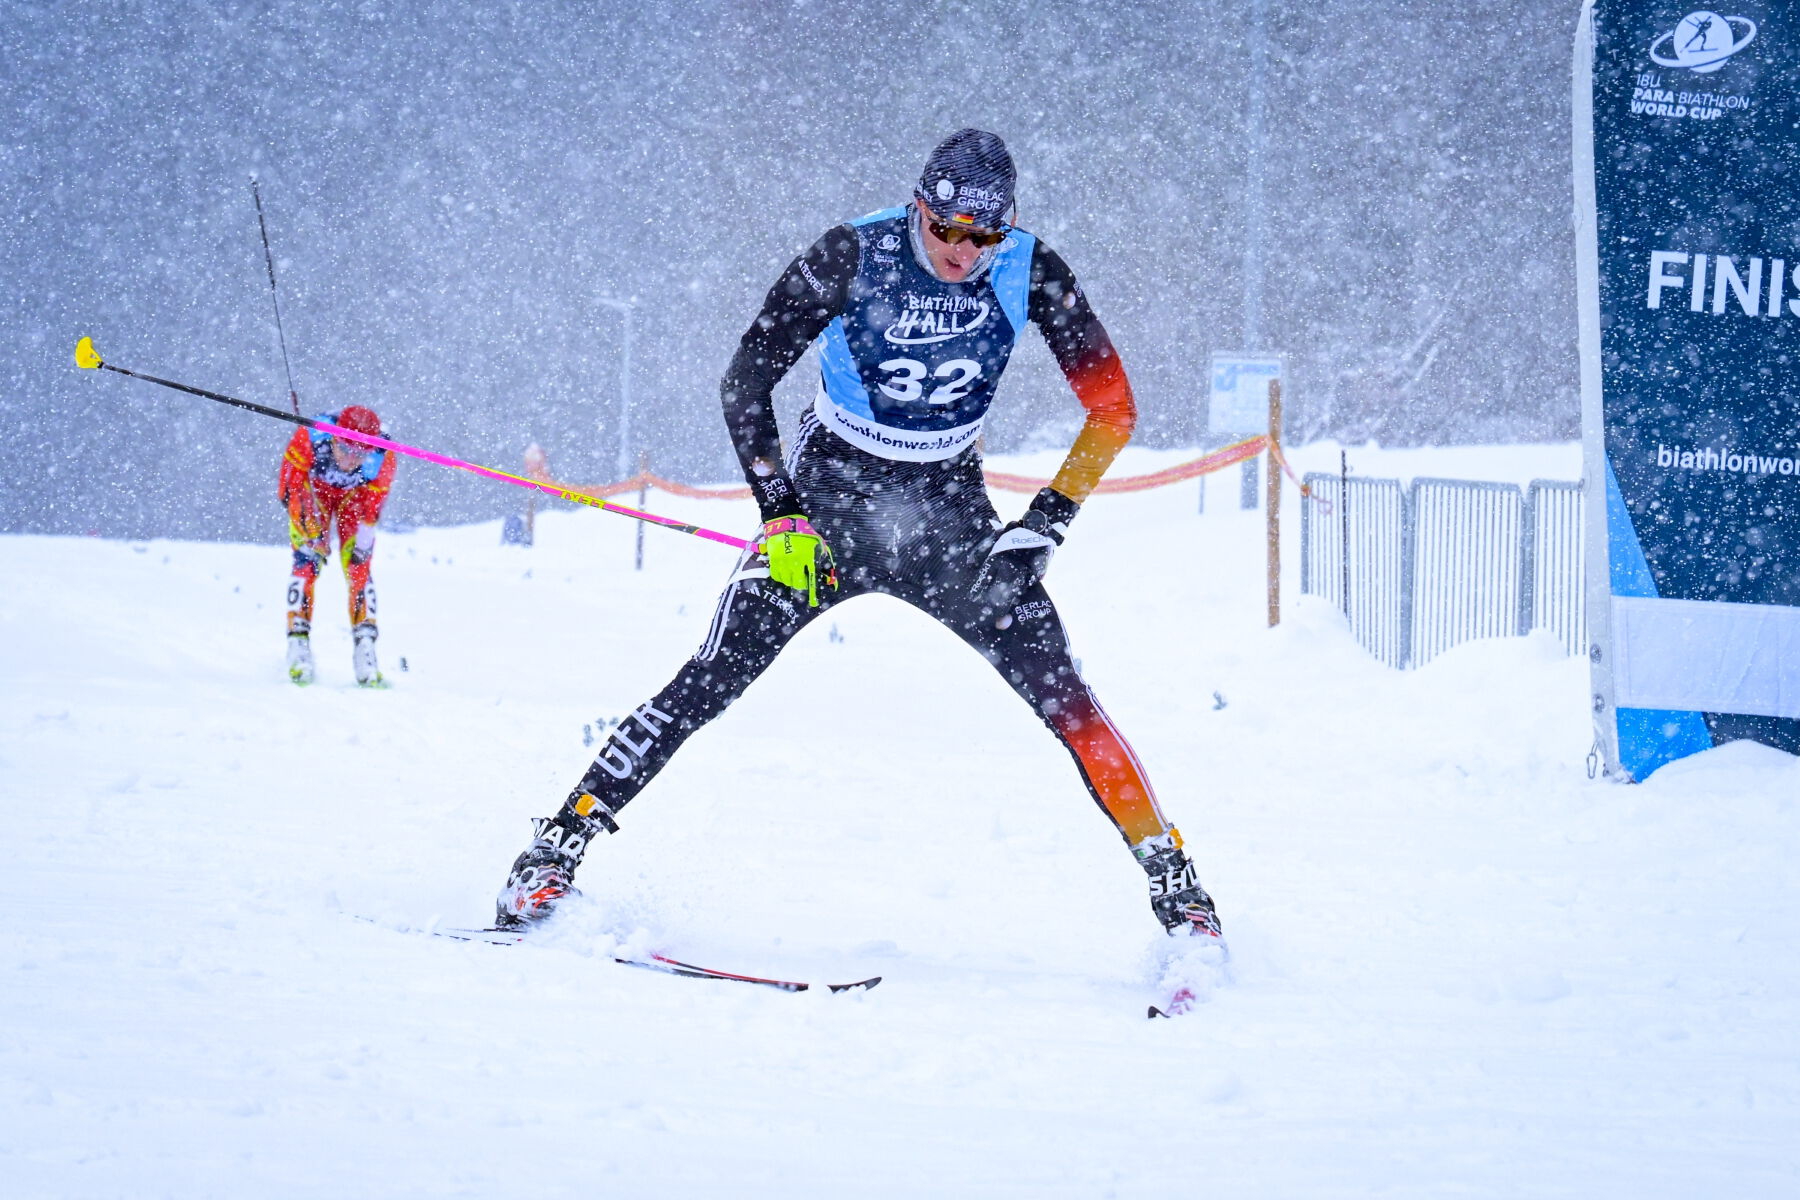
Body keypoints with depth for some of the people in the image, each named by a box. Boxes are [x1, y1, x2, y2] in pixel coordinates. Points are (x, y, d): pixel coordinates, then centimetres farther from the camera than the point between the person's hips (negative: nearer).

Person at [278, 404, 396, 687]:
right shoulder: (309, 438, -40)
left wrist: (363, 543, -15)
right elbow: (291, 488, -25)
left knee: (358, 568, -10)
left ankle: (365, 655, -8)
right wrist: (307, 535, -23)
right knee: (307, 562, -16)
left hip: (354, 493, 1)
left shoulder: (383, 459, -35)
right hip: (313, 485, -1)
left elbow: (373, 505, -18)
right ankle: (298, 649, -14)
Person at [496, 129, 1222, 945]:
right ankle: (559, 845, -5)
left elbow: (1112, 410, -6)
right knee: (714, 679, -13)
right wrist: (781, 516, -18)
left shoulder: (1032, 274, -13)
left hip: (950, 514, 1)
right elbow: (746, 382, -12)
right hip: (830, 494, -1)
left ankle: (1174, 885, -6)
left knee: (1056, 688, -13)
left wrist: (1047, 523, -14)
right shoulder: (853, 259, -19)